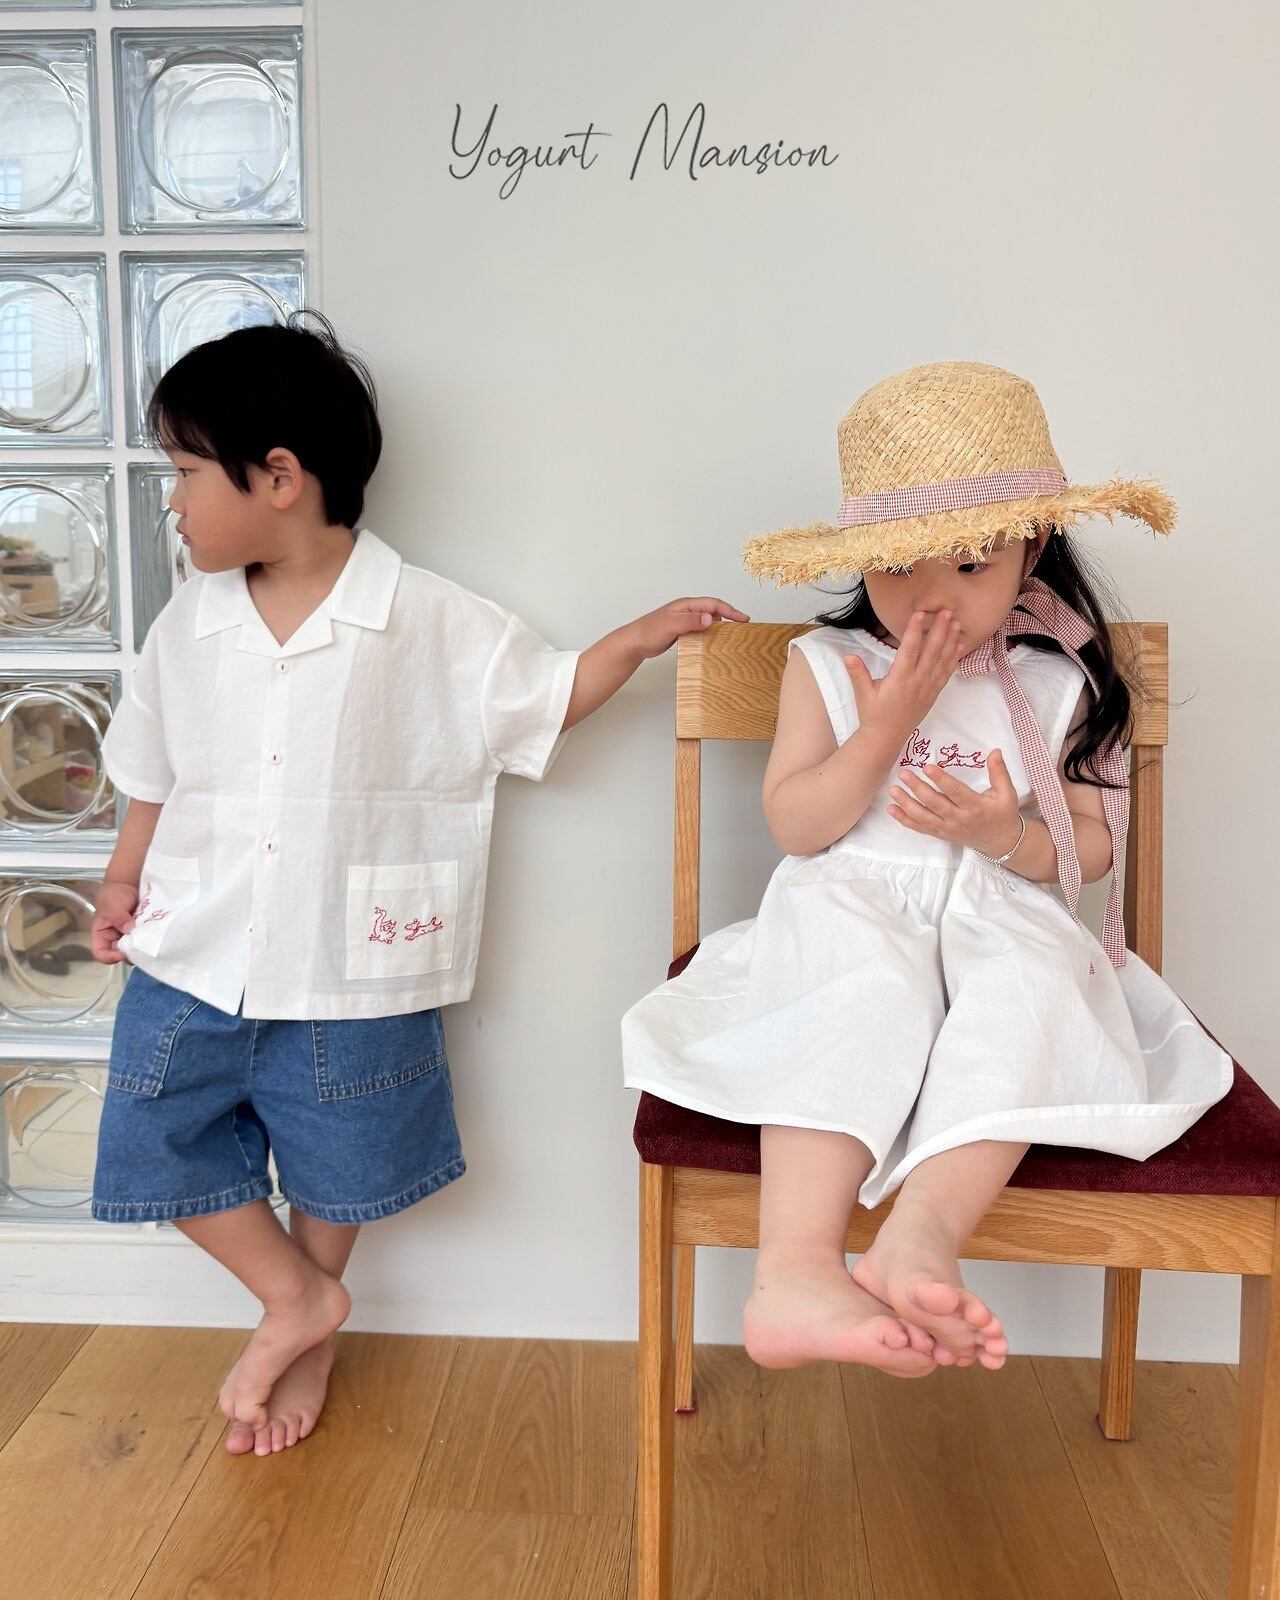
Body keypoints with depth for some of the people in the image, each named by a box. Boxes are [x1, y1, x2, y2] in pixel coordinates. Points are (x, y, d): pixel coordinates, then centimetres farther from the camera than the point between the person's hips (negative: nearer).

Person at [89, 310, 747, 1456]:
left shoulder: (436, 626, -11)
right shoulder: (189, 626, 0)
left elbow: (547, 701, 0)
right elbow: (152, 774, 12)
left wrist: (641, 638, -11)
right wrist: (124, 881, 13)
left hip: (348, 971, -3)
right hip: (193, 959, 4)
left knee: (334, 1168, 15)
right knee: (157, 1142, 7)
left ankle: (305, 1339, 44)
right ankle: (296, 1299, 29)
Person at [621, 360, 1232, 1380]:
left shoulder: (1057, 684, 8)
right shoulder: (826, 664, 7)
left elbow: (1092, 851, 8)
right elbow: (794, 825, 0)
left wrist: (1010, 835, -14)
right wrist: (882, 732, -13)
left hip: (1002, 923, 2)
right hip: (852, 915, -1)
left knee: (1027, 992, -34)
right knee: (864, 992, -36)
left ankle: (922, 1234, -48)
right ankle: (797, 1269, -47)